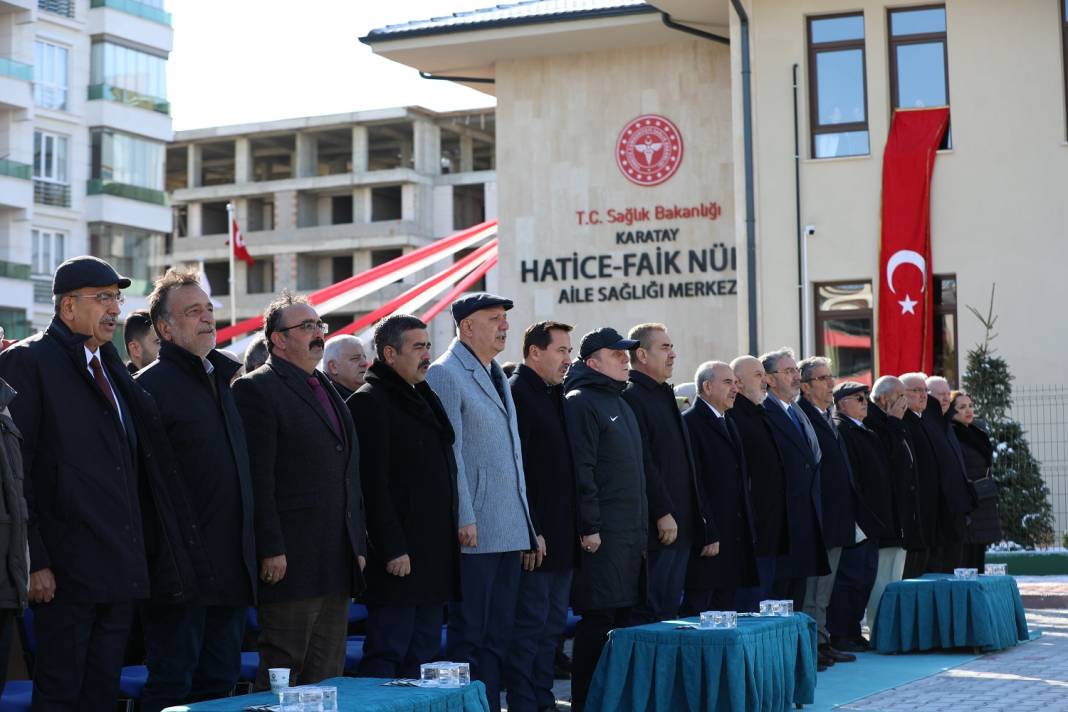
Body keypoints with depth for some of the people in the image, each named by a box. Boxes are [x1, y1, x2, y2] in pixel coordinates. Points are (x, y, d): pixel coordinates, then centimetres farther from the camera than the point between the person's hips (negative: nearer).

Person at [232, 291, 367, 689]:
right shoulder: (257, 389, -8)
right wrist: (270, 550, -19)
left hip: (337, 566, 8)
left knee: (328, 679, 11)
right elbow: (257, 477, -15)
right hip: (291, 564, -8)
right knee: (282, 675, -3)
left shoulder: (327, 391, 19)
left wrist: (358, 545, 17)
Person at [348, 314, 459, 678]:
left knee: (423, 654, 12)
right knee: (386, 652, -7)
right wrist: (391, 548, -20)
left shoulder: (422, 399, 19)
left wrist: (447, 542, 18)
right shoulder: (369, 402, -10)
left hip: (433, 555, 9)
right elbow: (373, 482, -16)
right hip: (400, 555, -9)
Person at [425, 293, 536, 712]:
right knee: (469, 634, -3)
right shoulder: (446, 374, -8)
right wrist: (464, 519, -19)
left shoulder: (495, 375, 18)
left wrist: (527, 523, 17)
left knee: (498, 634, 11)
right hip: (475, 532, -8)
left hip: (509, 530, 9)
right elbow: (449, 451, -14)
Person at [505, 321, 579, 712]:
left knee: (553, 624, 14)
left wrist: (575, 528, 16)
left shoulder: (554, 395, 17)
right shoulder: (517, 393, -12)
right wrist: (530, 532, -20)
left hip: (561, 535, 9)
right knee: (530, 624, -4)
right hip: (535, 538, -9)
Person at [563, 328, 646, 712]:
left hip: (631, 532, 9)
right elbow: (582, 470, -16)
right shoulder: (581, 403, -10)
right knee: (598, 620, -7)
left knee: (622, 615, 12)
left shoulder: (618, 402, 19)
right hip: (603, 534, -9)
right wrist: (590, 527, -20)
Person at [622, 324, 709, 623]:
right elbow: (643, 463, -18)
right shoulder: (632, 398, -11)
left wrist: (697, 517, 20)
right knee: (653, 609, -8)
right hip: (658, 527, -10)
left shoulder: (665, 396, 20)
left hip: (681, 524, 10)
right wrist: (663, 513, -20)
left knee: (670, 607, 11)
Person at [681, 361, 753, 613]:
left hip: (735, 541, 9)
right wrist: (707, 535, -18)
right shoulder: (690, 422, -9)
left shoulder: (728, 425, 20)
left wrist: (748, 533, 16)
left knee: (725, 611, 9)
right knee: (698, 609, -6)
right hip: (708, 540, -9)